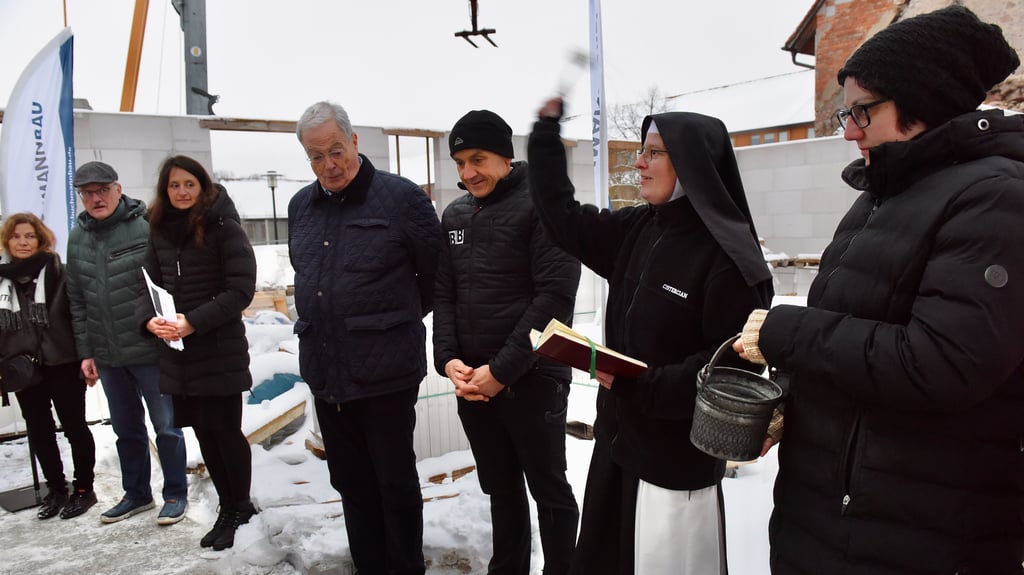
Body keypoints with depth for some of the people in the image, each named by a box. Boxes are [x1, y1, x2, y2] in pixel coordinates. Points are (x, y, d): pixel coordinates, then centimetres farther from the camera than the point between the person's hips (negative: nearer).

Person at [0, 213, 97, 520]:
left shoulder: (58, 273, -5)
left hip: (62, 364, -4)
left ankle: (84, 488, 18)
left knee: (74, 426, 5)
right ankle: (55, 488, 28)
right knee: (38, 431, 13)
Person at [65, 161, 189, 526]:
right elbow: (77, 300, 11)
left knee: (166, 426, 5)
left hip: (150, 348, -6)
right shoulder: (78, 238, 8)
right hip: (107, 356, 6)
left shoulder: (146, 227, -11)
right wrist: (85, 352, 10)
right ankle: (136, 494, 33)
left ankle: (175, 494, 21)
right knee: (126, 429, 18)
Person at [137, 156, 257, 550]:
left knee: (225, 430, 1)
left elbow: (241, 288, -13)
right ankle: (229, 508, 30)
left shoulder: (223, 227, -9)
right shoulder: (160, 231, 8)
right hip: (177, 351, 6)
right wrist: (149, 319, -10)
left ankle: (239, 509, 22)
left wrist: (195, 321, -21)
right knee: (203, 431, 14)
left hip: (220, 348, -6)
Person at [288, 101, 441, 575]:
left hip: (385, 374, -6)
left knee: (396, 483, 7)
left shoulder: (402, 197, -9)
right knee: (350, 482, 16)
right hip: (324, 373, 6)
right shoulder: (301, 206, 10)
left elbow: (437, 276, -3)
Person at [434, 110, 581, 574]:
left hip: (532, 379, -5)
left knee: (549, 489, 8)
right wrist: (447, 359, -4)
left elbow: (555, 296, -15)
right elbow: (443, 293, 12)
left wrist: (501, 369, -17)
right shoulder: (454, 215, 11)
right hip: (471, 380, 6)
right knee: (500, 488, 19)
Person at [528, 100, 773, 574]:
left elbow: (733, 365, -20)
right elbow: (561, 216, 11)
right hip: (618, 440, 7)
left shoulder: (728, 256, -18)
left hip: (679, 458, -7)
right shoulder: (636, 230, 4)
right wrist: (548, 125, 9)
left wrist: (640, 384, -26)